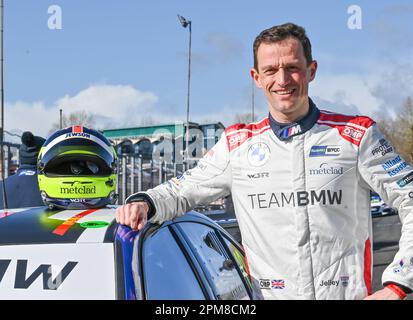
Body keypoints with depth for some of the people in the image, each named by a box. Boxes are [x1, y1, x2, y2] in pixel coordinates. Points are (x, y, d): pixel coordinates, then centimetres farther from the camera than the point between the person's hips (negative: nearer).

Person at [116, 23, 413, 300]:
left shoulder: (356, 135, 1)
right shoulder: (237, 145, 8)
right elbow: (180, 192, 17)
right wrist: (144, 203, -4)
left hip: (349, 293, -2)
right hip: (268, 293, 3)